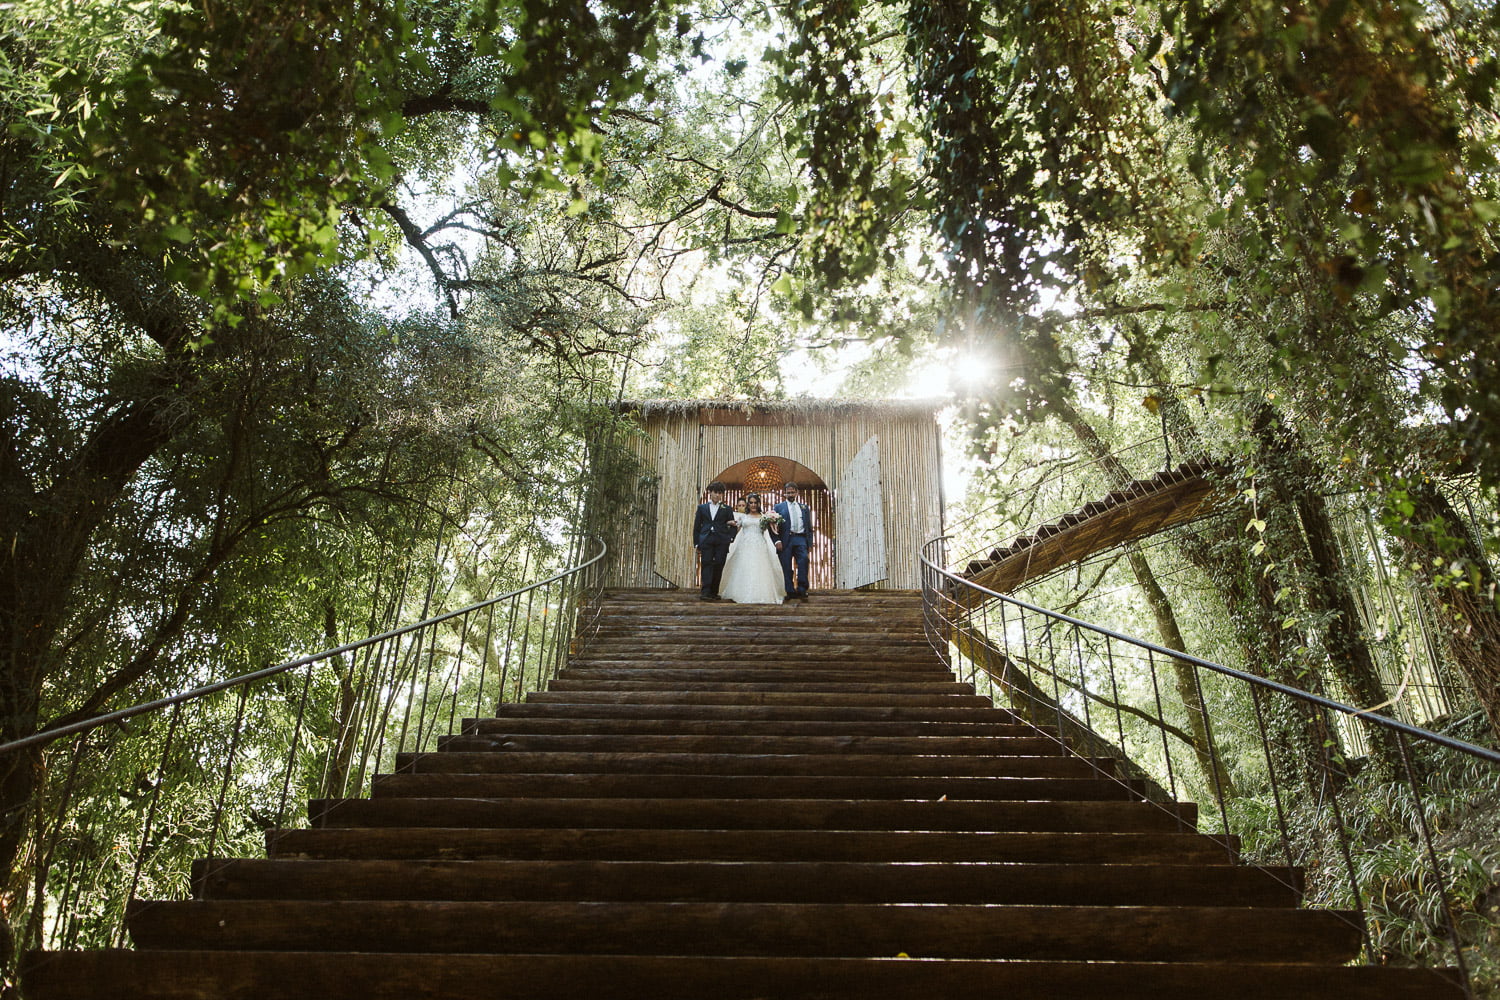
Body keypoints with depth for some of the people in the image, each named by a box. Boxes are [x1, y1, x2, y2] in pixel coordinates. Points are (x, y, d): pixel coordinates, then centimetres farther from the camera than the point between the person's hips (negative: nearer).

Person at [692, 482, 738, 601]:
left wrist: (731, 538, -5)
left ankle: (714, 592, 5)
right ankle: (705, 592, -18)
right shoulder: (702, 507, 15)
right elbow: (696, 526, 12)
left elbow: (733, 525, 12)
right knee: (706, 564, -11)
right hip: (706, 540, 0)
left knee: (718, 566, -2)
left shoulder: (726, 509, 14)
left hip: (721, 541, 0)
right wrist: (696, 543, 4)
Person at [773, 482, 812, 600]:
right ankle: (790, 592, 3)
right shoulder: (779, 507, 12)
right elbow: (775, 525, 4)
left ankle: (802, 589, -16)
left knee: (804, 560, -19)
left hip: (800, 539, 1)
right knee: (787, 567, -2)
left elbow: (809, 526, 18)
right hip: (786, 540, -1)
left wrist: (809, 541, 6)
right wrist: (777, 540, -8)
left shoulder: (804, 507, 19)